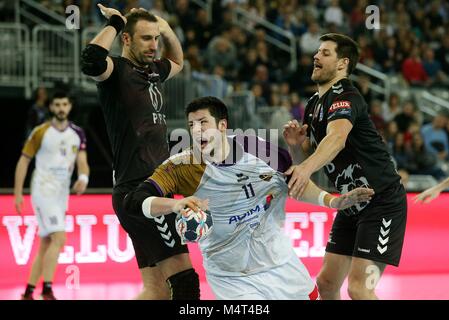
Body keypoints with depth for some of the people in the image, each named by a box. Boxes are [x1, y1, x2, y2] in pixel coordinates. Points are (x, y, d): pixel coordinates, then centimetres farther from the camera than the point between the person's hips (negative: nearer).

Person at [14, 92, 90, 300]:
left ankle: (28, 292, 15)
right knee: (59, 238, -19)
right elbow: (24, 161, -1)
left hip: (62, 194, 6)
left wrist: (83, 178, -21)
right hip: (43, 191, -6)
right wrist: (18, 193, -6)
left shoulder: (77, 134, 9)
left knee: (46, 244, 8)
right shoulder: (40, 132, -5)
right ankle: (47, 290, -19)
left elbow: (82, 162, 3)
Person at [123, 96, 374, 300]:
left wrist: (333, 201, -5)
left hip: (280, 260, 4)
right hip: (232, 277, -4)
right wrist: (175, 204, -43)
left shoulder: (254, 147, -9)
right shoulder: (183, 167, -18)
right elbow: (134, 201, -27)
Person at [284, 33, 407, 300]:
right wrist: (296, 145, -7)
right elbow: (306, 158, 16)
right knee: (326, 283, 9)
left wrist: (307, 168, -57)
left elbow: (337, 137, -40)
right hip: (352, 206, 9)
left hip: (383, 201, -9)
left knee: (359, 288, -17)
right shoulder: (314, 104, 11)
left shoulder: (345, 96, -18)